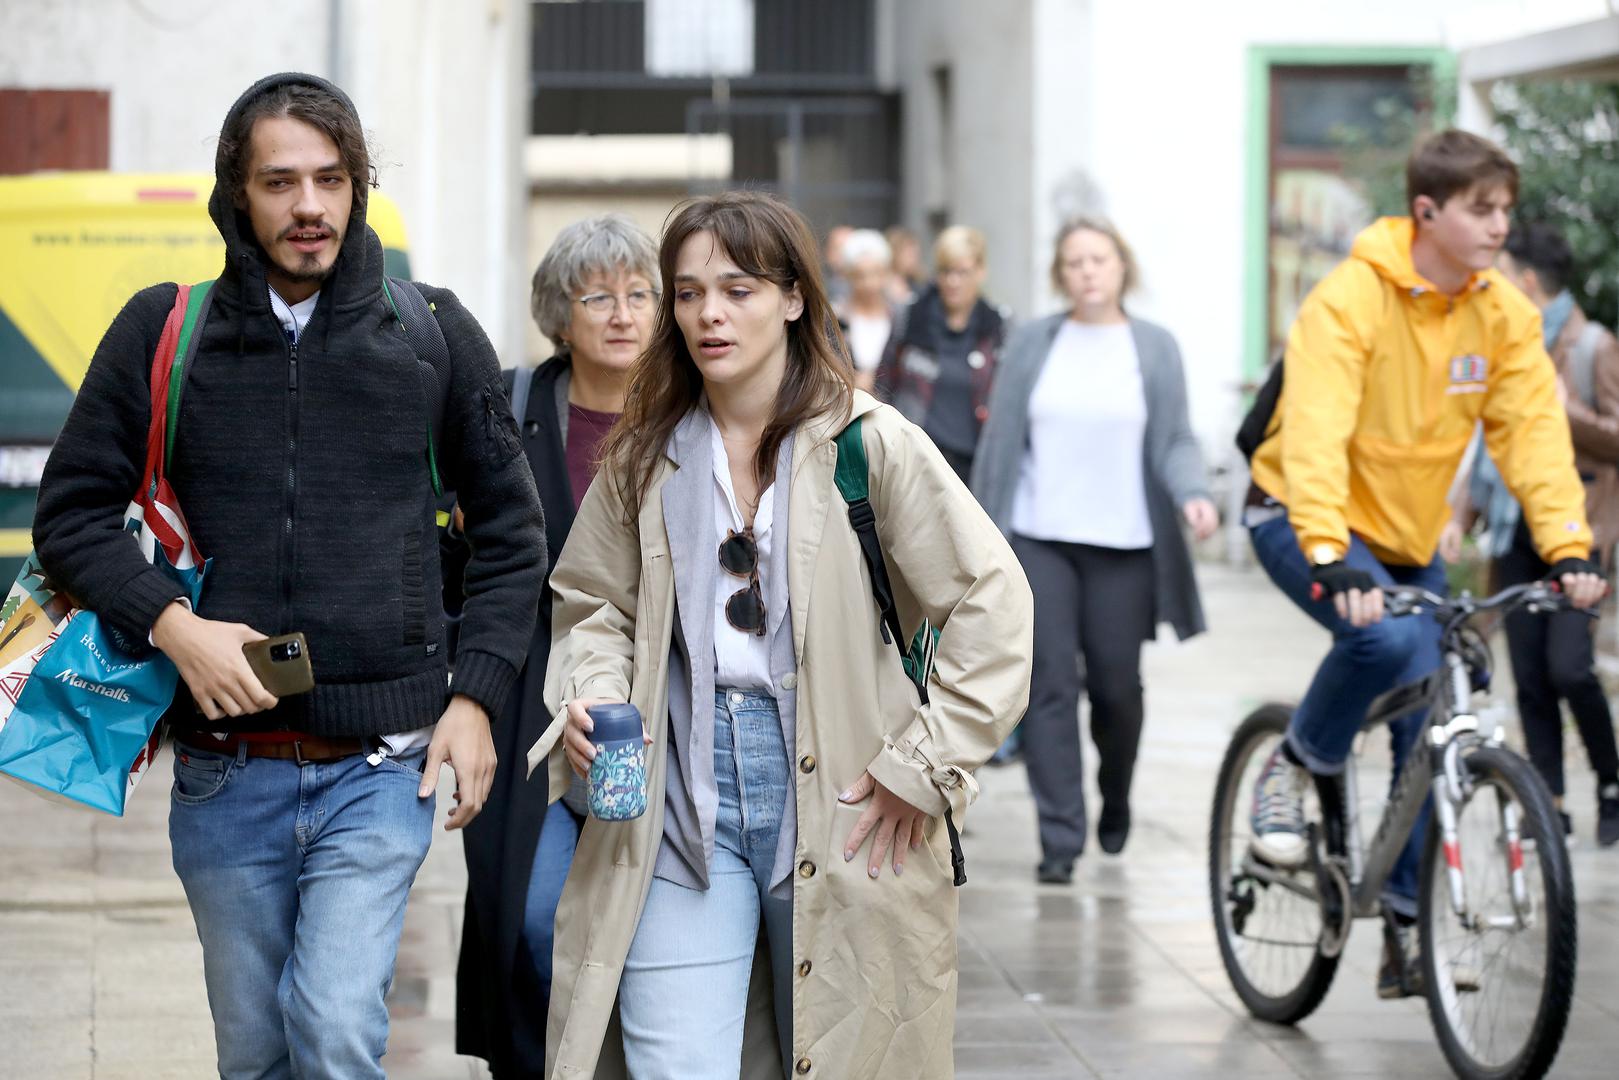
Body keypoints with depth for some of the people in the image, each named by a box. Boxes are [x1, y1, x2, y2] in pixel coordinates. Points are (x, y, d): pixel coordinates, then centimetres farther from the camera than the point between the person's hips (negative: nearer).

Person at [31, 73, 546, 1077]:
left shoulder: (434, 334, 3)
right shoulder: (163, 332, 2)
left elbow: (511, 527, 11)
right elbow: (73, 511, 6)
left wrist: (476, 694, 1)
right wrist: (169, 622, -10)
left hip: (381, 767, -1)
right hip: (226, 771, 2)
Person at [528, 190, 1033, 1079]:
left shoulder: (870, 444, -4)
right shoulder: (645, 456, 8)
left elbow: (991, 600, -4)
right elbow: (593, 604, 18)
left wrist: (923, 762, -6)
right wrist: (591, 697, -3)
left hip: (834, 799, -2)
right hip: (683, 800, 2)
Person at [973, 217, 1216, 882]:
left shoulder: (1154, 348, 6)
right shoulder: (1032, 344, 6)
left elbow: (1174, 440, 3)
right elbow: (1000, 441, 8)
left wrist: (1192, 494, -17)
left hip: (1123, 545, 0)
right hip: (1039, 542, 0)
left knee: (1116, 685, 4)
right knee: (1049, 686, -5)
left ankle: (1115, 799, 32)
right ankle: (1060, 838, -2)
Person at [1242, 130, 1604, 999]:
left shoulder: (1502, 315, -5)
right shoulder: (1350, 299, -23)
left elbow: (1535, 431, -10)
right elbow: (1314, 432, -33)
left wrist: (1567, 548, -24)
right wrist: (1329, 558, -45)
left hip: (1409, 536, 6)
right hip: (1302, 517, -6)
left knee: (1432, 727, -1)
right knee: (1388, 636, -33)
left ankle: (1408, 928, 11)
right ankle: (1293, 771, -6)